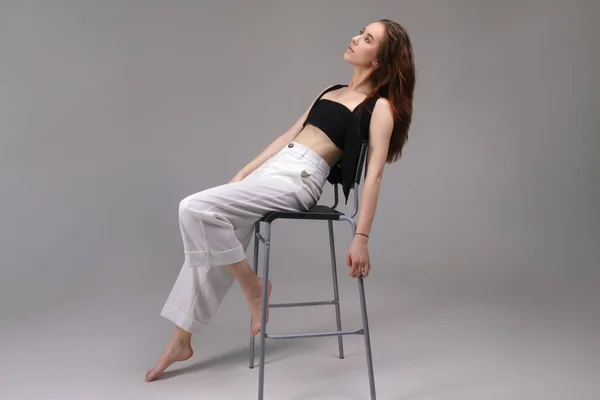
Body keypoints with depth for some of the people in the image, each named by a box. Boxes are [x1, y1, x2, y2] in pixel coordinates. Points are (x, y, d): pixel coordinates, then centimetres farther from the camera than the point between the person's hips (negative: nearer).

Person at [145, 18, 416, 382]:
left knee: (197, 209, -22)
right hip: (274, 167, 8)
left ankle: (253, 285, -4)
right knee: (209, 243, 3)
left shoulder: (380, 106, -2)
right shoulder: (332, 91, 21)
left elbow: (374, 174, -9)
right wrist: (243, 173, 17)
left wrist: (361, 238, -15)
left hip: (299, 179, -8)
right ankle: (181, 340, 15)